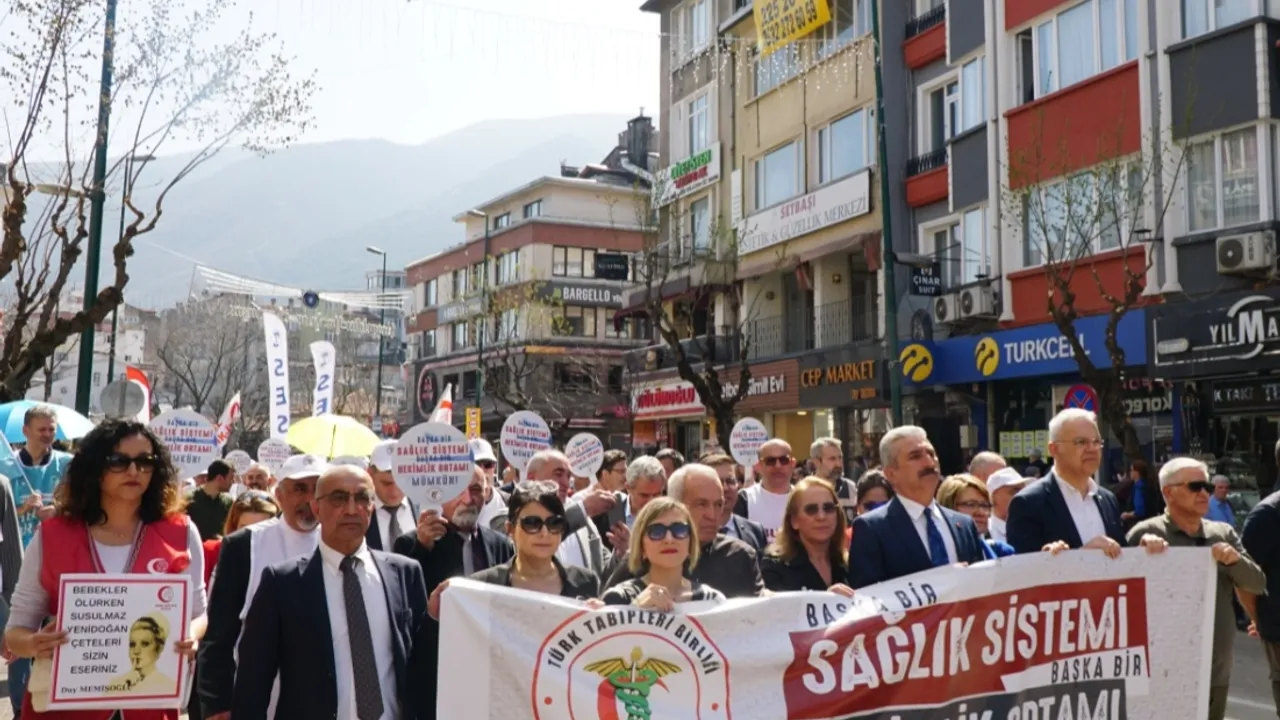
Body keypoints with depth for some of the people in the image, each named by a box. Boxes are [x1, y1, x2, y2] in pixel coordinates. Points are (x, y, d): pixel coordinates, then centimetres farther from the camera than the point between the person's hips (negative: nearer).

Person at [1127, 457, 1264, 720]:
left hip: (1217, 671, 5)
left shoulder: (1224, 533, 9)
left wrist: (1235, 560, -15)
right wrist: (1143, 551, -26)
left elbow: (1258, 584, 5)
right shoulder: (1146, 533, -7)